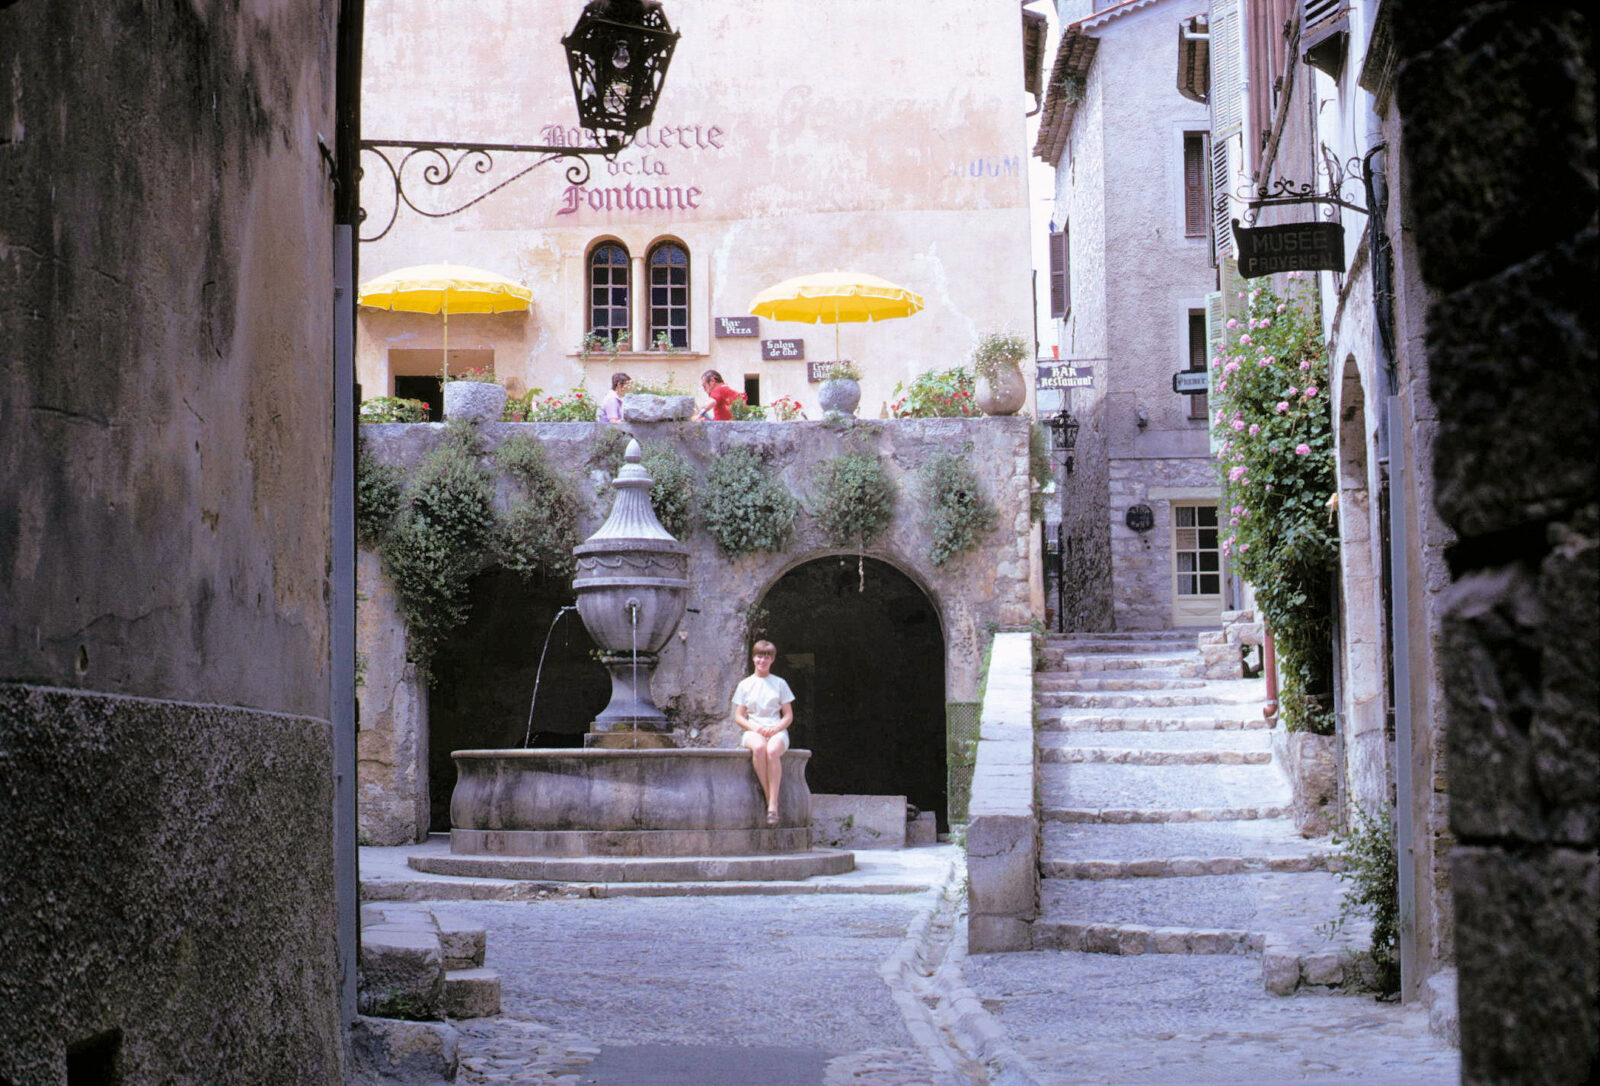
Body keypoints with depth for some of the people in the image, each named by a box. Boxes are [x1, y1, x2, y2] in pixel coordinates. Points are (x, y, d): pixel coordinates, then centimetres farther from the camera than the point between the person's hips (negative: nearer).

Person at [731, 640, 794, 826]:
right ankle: (769, 798, -35)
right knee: (759, 747, -39)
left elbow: (789, 716, 11)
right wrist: (754, 727, -11)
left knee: (773, 750, -38)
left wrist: (776, 728, -10)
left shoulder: (779, 684, 15)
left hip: (776, 731, 0)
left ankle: (773, 805, -41)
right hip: (752, 731, 0)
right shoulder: (745, 685, 15)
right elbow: (738, 717, 10)